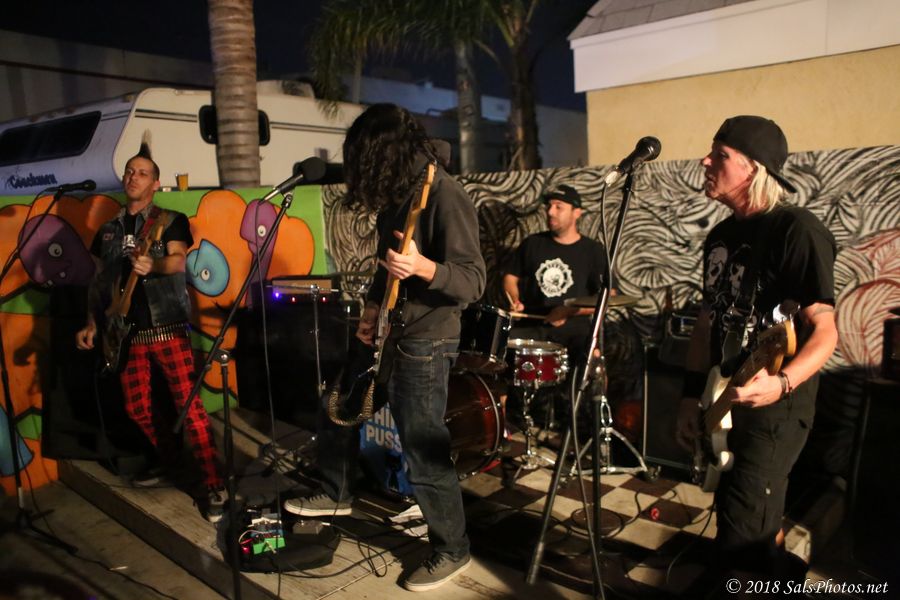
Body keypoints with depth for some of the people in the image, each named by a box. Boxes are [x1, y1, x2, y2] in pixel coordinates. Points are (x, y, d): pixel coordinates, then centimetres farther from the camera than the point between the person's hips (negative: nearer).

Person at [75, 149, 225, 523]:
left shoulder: (172, 221, 1)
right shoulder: (108, 230, 16)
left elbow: (178, 261, -17)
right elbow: (98, 281, 19)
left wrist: (151, 265, -38)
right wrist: (92, 324, 11)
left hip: (167, 327, -6)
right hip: (128, 331, 6)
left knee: (189, 406, -11)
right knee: (137, 408, 11)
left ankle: (213, 486, -7)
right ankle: (167, 458, 37)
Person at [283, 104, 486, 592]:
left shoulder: (444, 195, -18)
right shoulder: (396, 193, 8)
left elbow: (474, 281, -23)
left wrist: (422, 267, -39)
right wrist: (371, 307, 5)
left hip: (424, 344, -9)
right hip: (385, 335, 9)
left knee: (424, 452, -1)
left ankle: (451, 551, 20)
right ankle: (335, 494, 45)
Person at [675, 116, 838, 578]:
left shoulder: (796, 230, -15)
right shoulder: (720, 236, 9)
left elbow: (823, 330, -19)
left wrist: (782, 383, -37)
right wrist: (692, 396, 10)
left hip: (774, 408, -8)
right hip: (725, 403, 8)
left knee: (740, 542, -11)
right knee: (758, 528, 21)